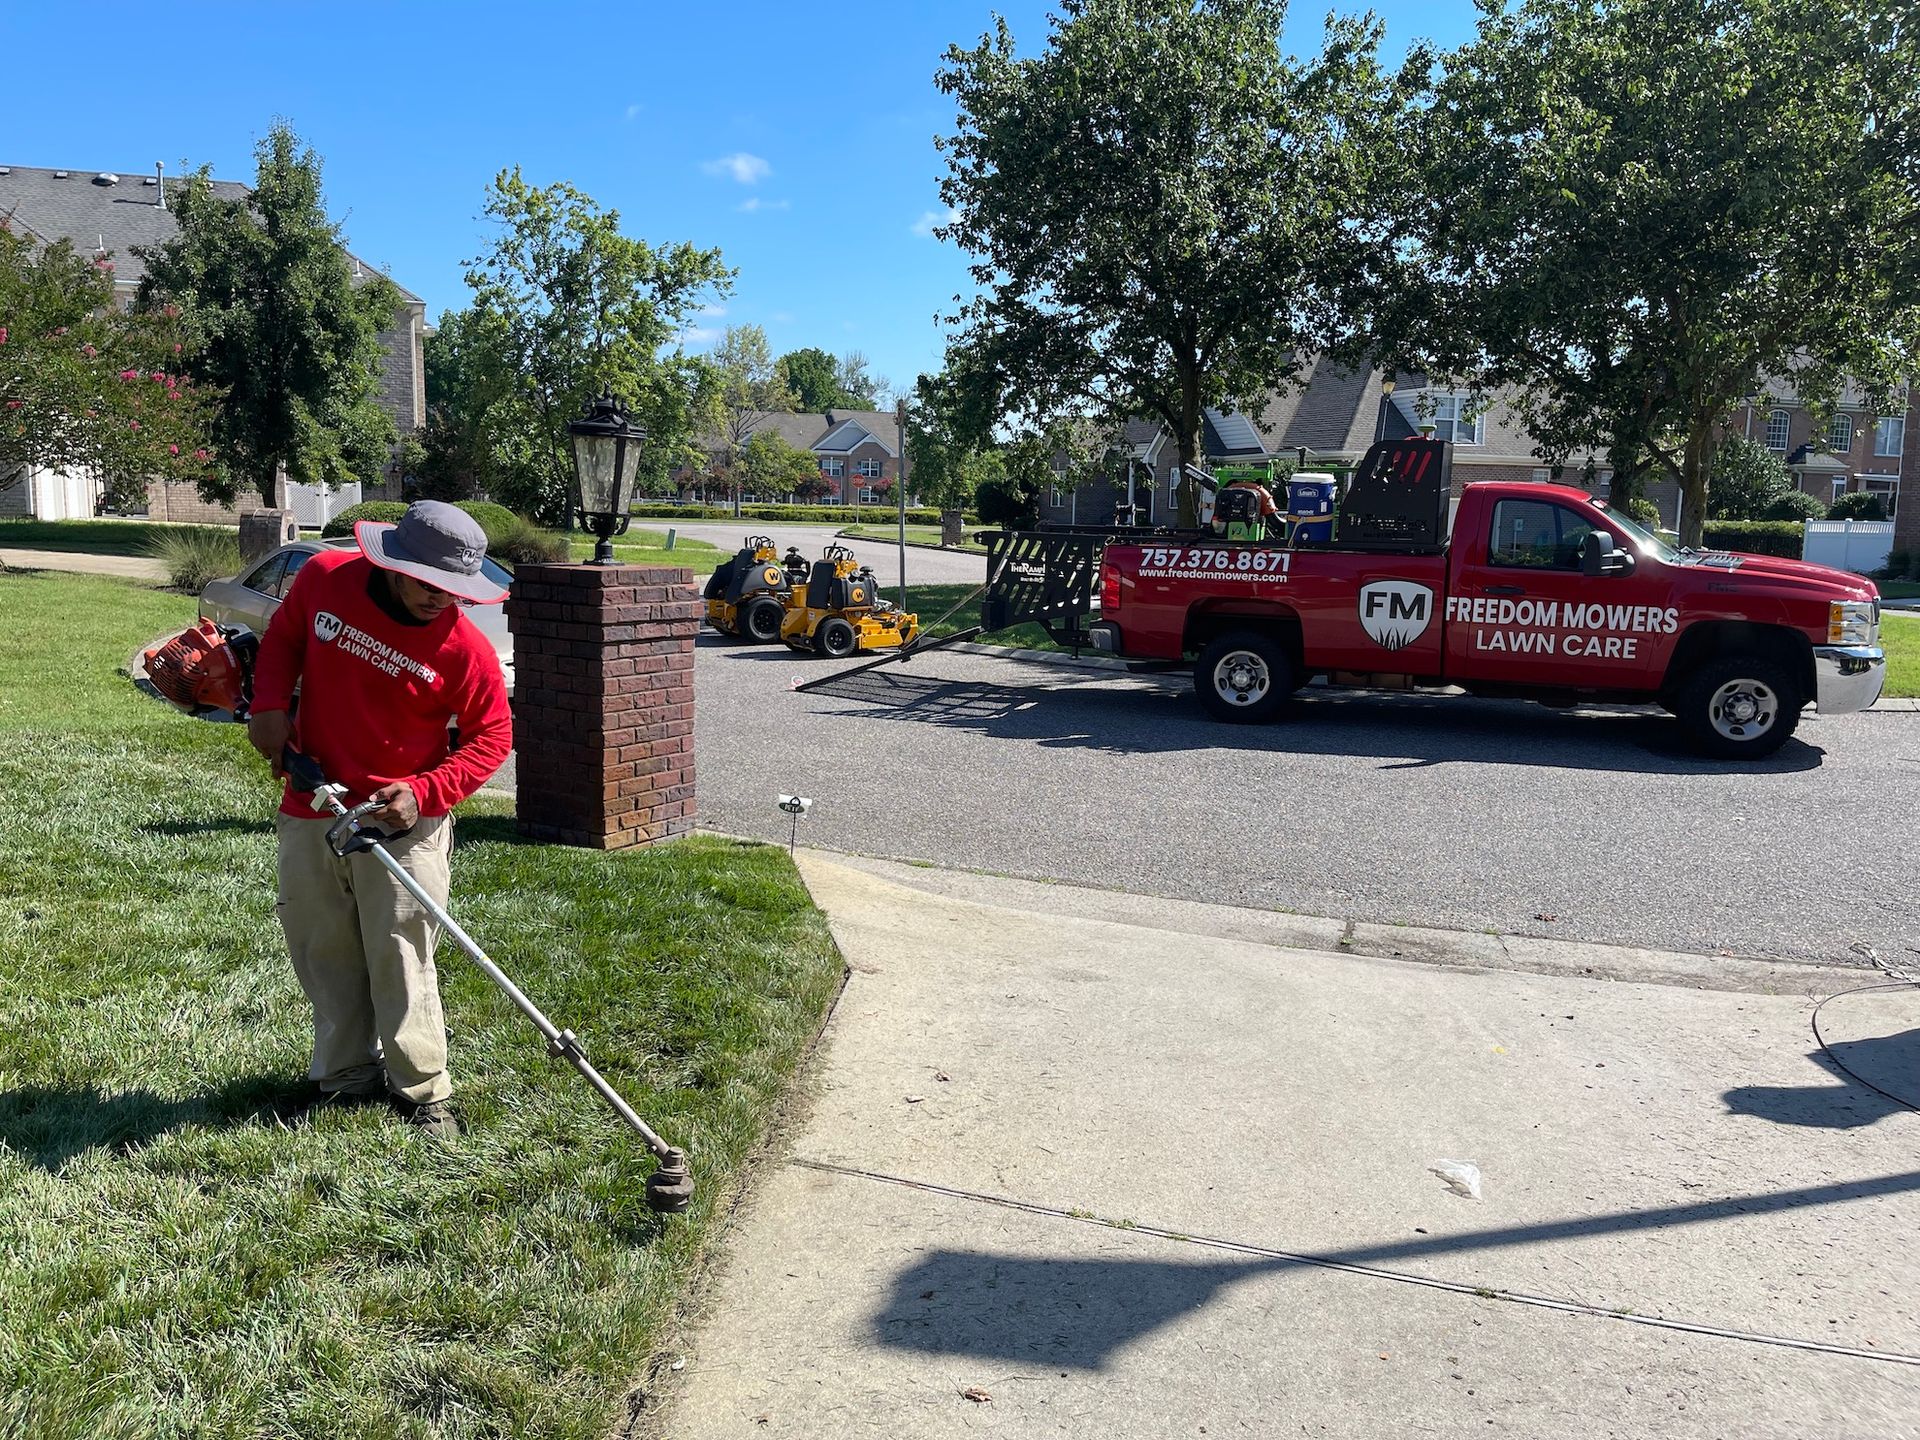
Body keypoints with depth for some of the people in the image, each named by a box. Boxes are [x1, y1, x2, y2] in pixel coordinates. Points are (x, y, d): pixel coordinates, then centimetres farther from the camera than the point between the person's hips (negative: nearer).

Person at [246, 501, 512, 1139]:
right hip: (309, 809, 4)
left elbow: (490, 737, -7)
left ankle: (424, 1093, 11)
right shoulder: (324, 577, -8)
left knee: (401, 960, -2)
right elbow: (283, 636, 13)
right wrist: (270, 707, -3)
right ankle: (347, 1075, 28)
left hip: (400, 822, -4)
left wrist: (425, 792, -19)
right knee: (322, 952, 13)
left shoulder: (464, 648, -17)